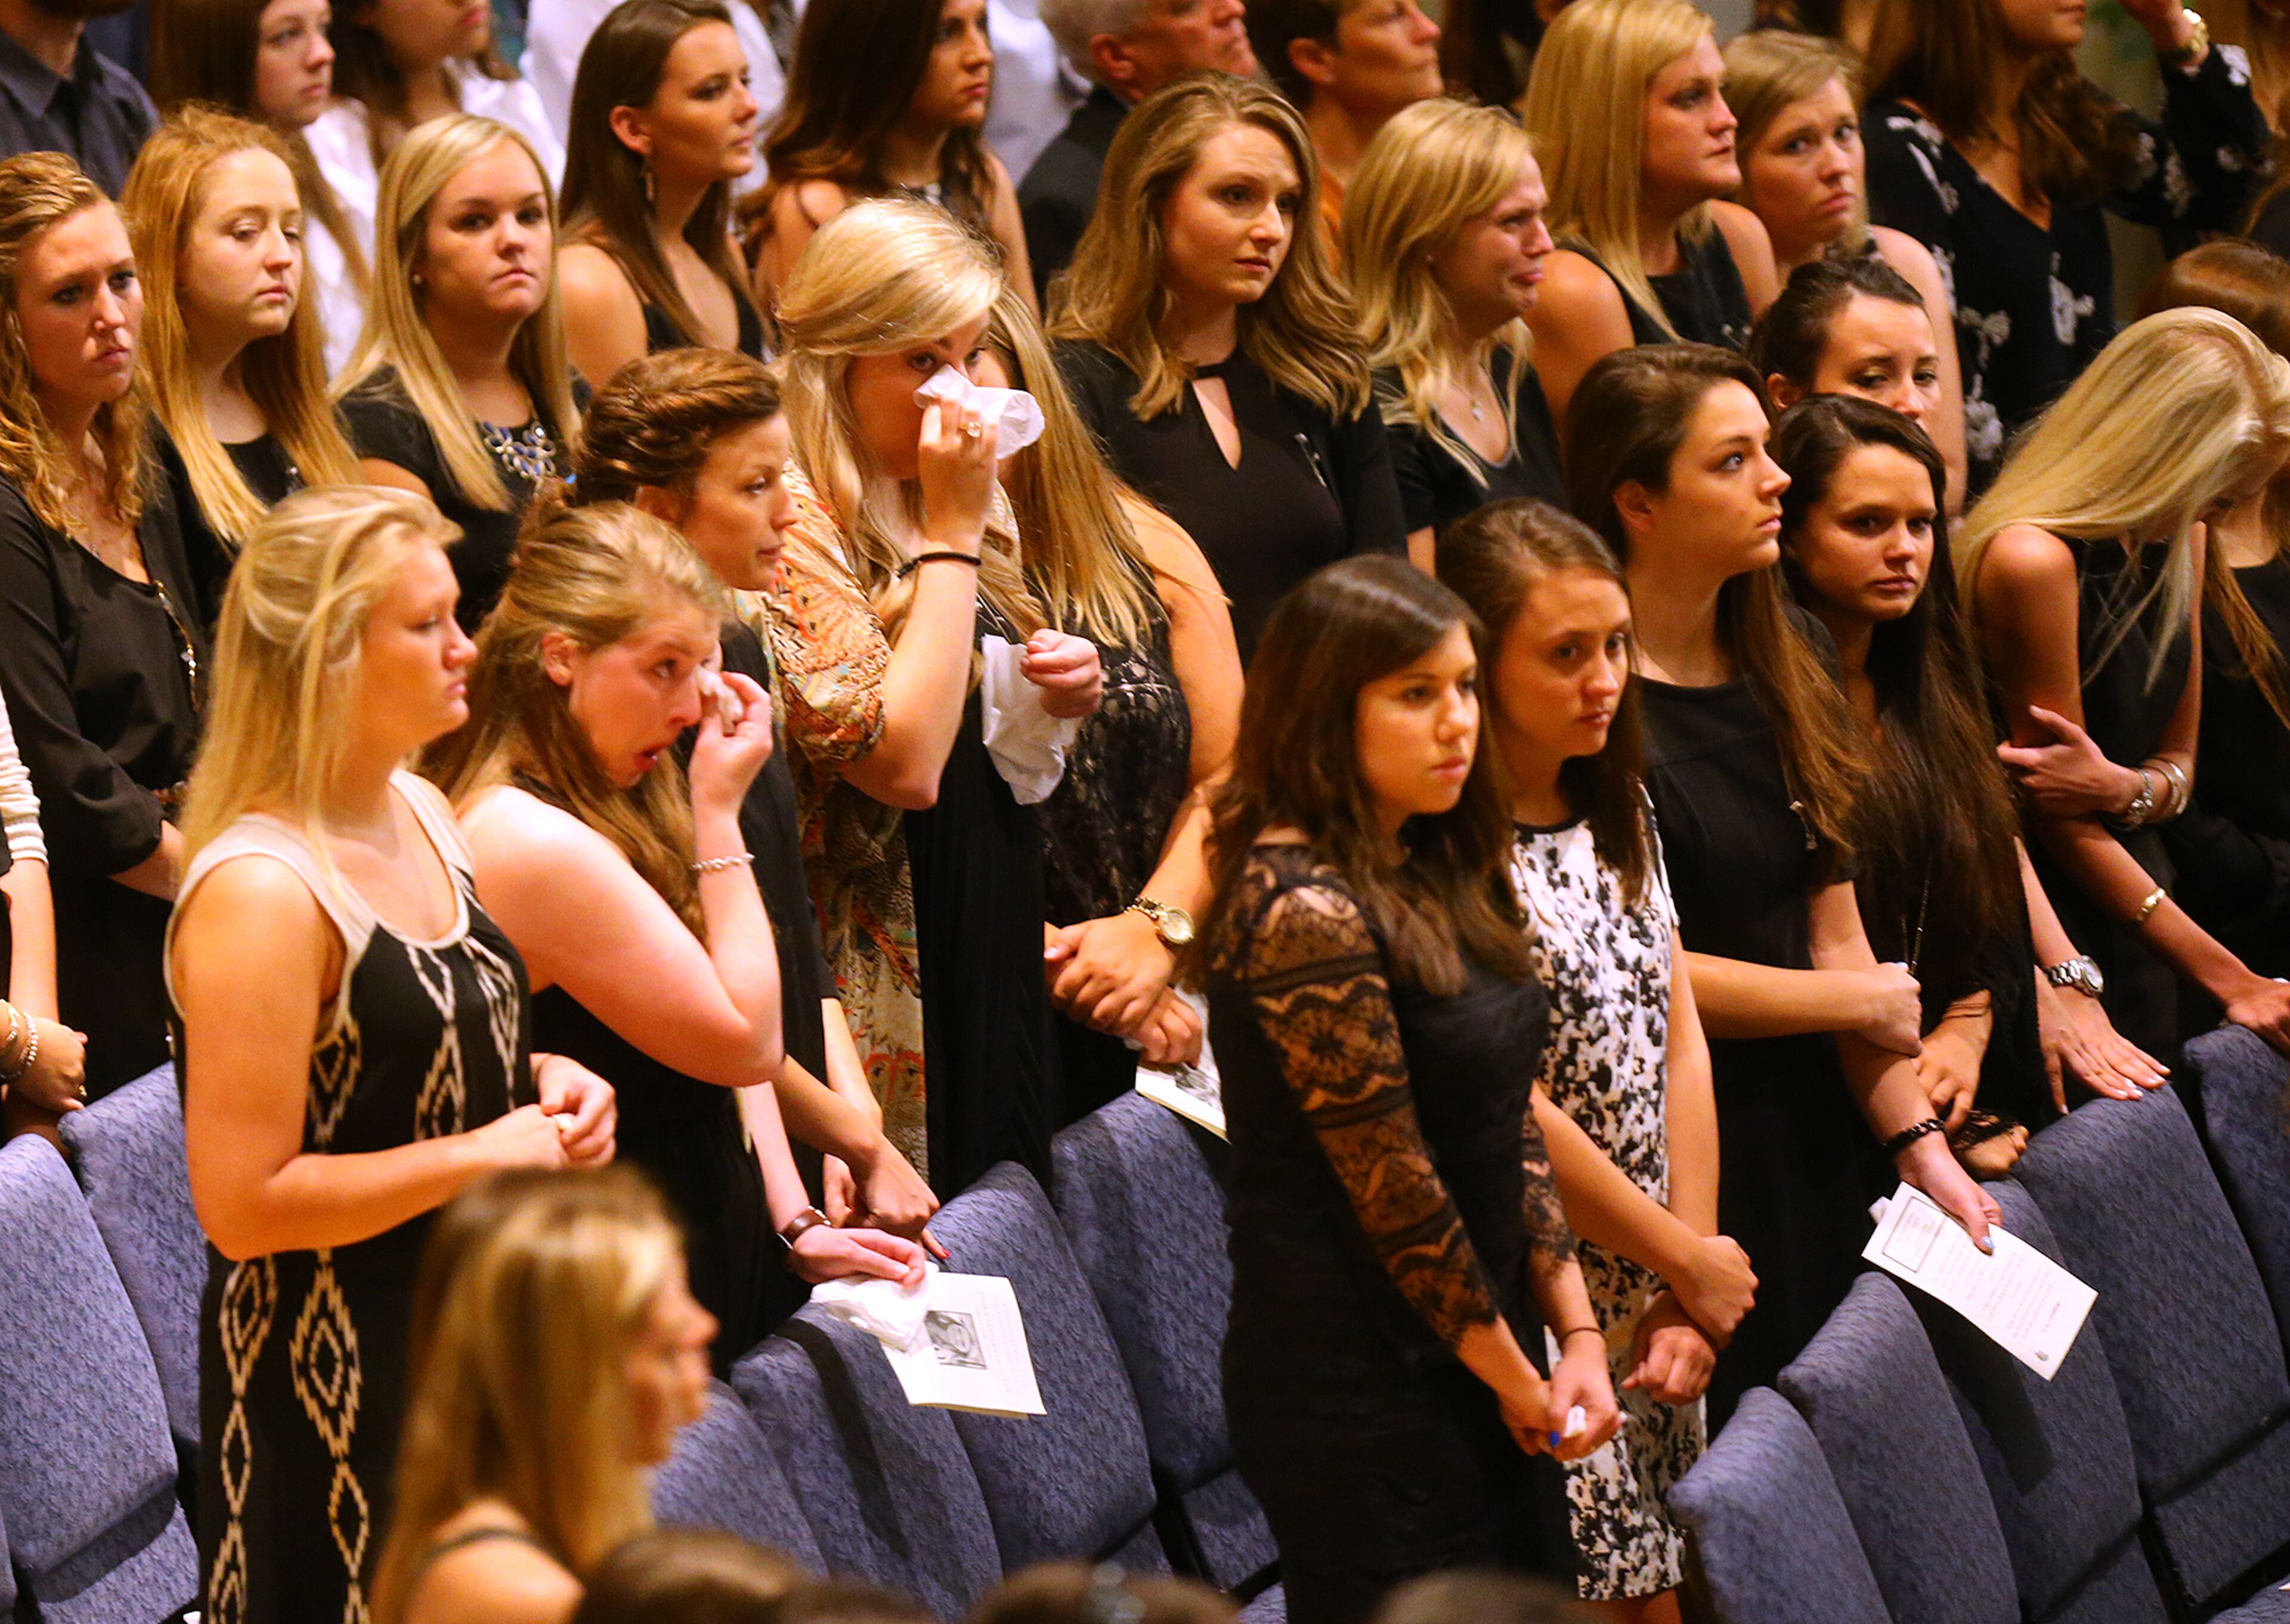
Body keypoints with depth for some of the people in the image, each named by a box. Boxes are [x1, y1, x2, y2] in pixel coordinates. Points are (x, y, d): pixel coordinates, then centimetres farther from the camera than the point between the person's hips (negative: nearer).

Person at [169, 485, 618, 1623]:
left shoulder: (420, 814, 8)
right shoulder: (260, 890, -21)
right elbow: (241, 1205, -23)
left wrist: (540, 1082, 4)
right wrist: (483, 1154, -20)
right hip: (338, 1387, -9)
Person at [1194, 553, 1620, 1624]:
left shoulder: (1434, 878, 11)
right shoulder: (1303, 913, -18)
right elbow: (1392, 1185, -16)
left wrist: (1576, 1331, 4)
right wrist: (1514, 1381, -8)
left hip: (1470, 1379, 9)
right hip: (1360, 1397, -9)